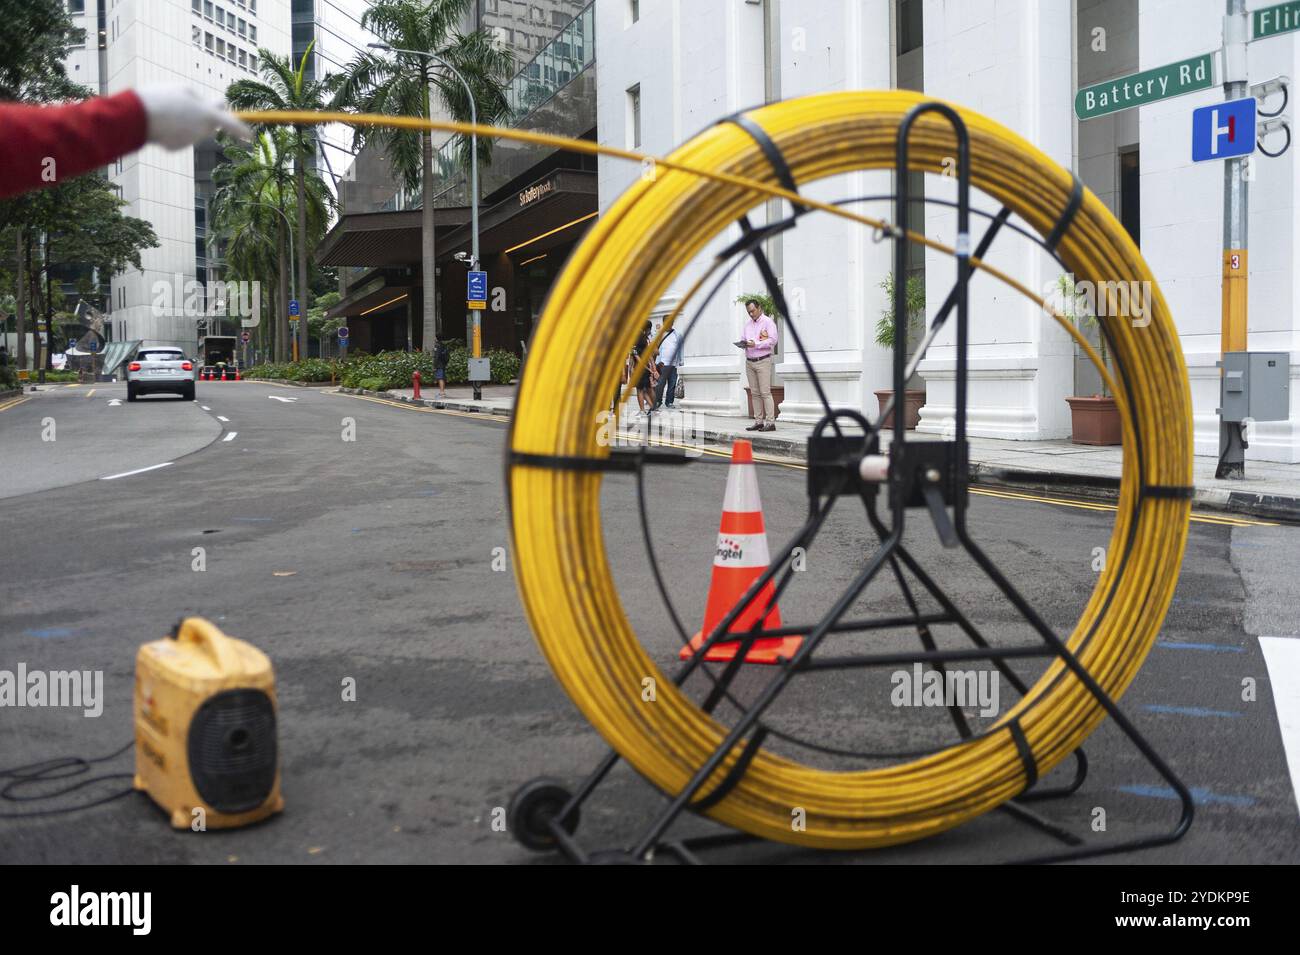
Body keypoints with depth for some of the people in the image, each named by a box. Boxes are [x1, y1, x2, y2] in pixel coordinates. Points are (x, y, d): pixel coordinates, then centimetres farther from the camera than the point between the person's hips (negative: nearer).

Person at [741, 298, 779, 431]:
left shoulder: (768, 322, -3)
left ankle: (770, 422, -11)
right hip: (749, 362, 7)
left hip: (763, 361, -7)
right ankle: (758, 421, 8)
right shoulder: (747, 324, 19)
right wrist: (743, 343, -3)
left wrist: (755, 344, -19)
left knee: (765, 392, -10)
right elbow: (743, 338, 21)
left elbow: (773, 340, -12)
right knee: (754, 393, 5)